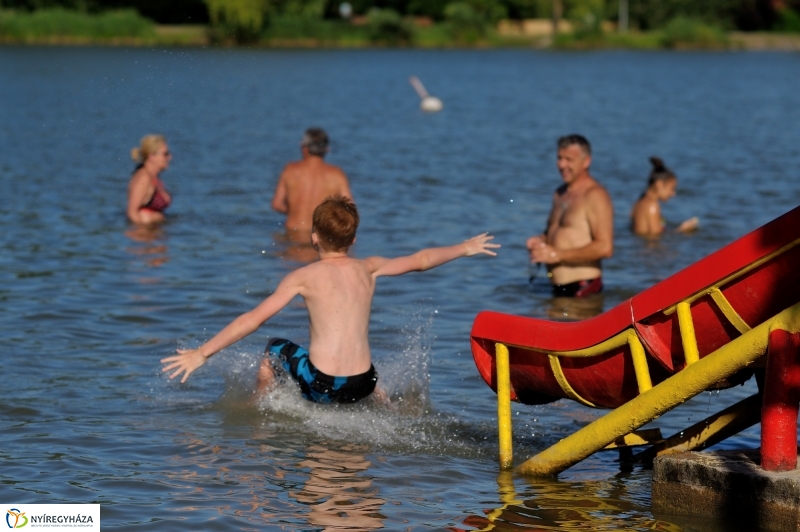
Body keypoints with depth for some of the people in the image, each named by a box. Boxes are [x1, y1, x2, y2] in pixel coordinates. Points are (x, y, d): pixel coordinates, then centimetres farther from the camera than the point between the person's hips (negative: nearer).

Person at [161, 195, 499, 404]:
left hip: (322, 385, -4)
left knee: (274, 350, 25)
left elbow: (254, 318, -8)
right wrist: (465, 248, 36)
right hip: (363, 386, 4)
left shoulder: (305, 277, -4)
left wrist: (201, 354, -5)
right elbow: (420, 261, 19)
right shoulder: (368, 270, 7)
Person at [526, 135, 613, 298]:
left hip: (582, 289, -8)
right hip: (558, 287, 8)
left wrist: (557, 254, -19)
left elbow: (605, 247, -20)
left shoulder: (594, 195, -11)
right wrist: (540, 240, 6)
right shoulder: (560, 194, 16)